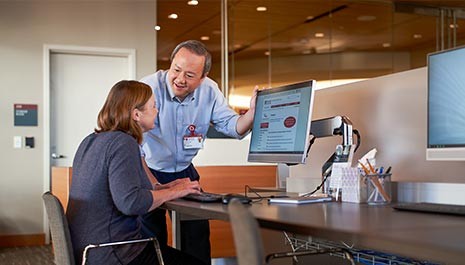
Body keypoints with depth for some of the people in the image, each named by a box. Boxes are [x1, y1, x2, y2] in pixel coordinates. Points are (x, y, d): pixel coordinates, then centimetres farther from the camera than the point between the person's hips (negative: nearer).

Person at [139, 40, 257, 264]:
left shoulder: (209, 91, -10)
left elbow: (232, 126, -4)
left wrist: (252, 112, -26)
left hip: (184, 171, 4)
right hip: (148, 173, -4)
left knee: (197, 235, 6)